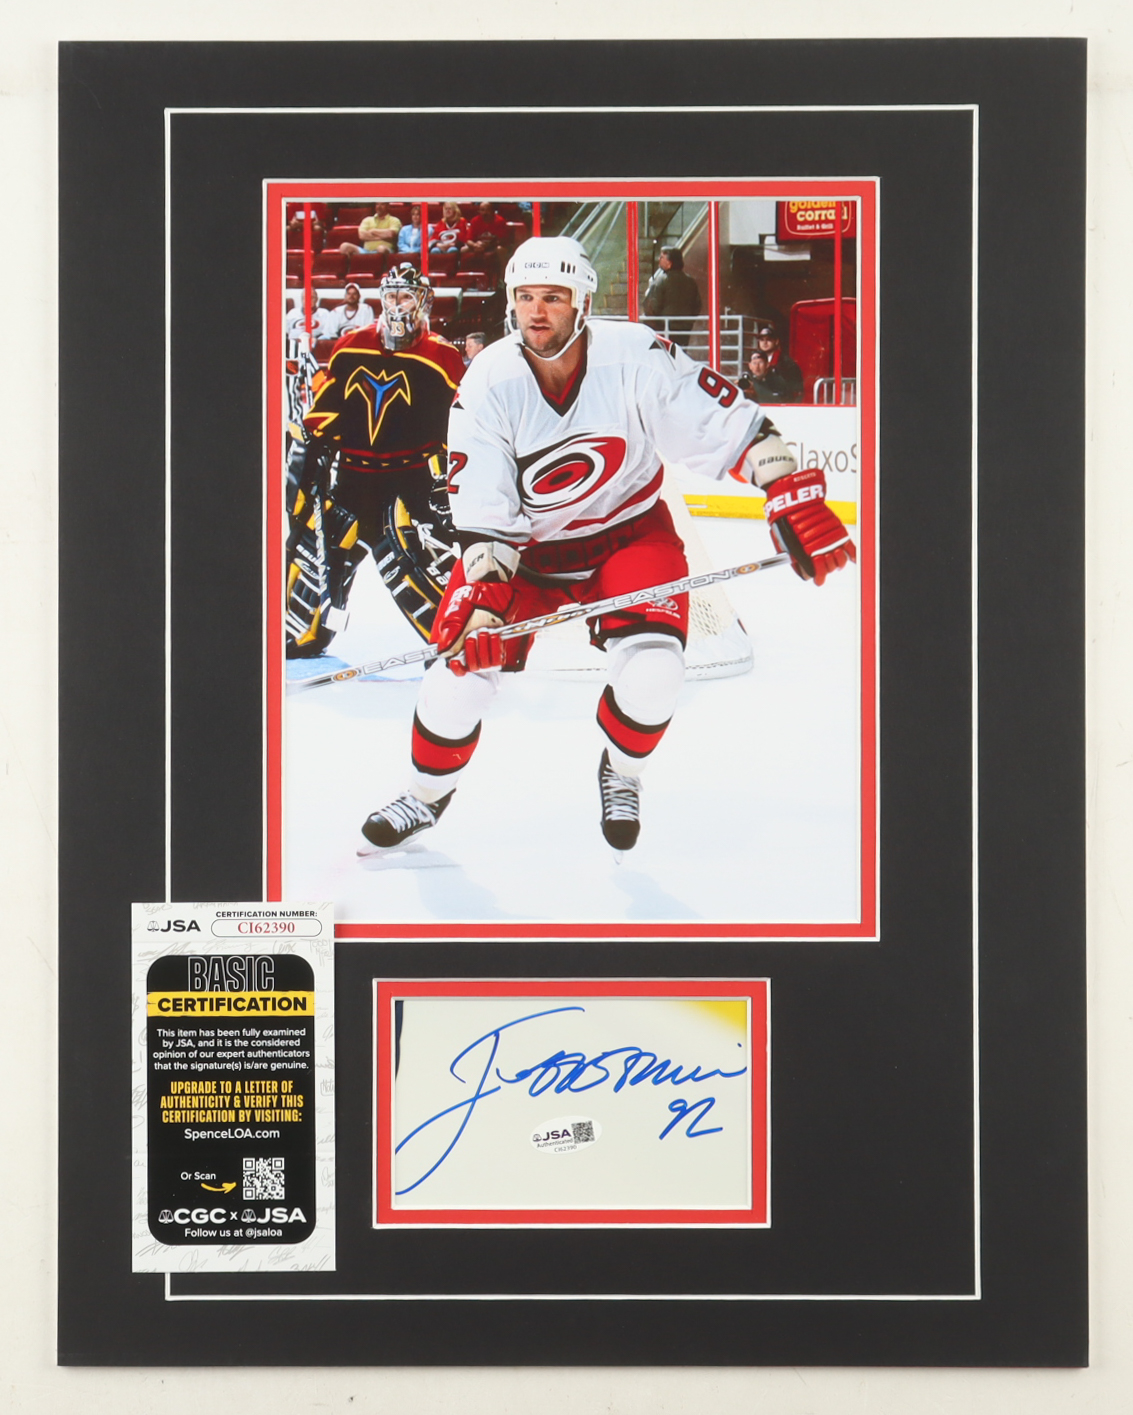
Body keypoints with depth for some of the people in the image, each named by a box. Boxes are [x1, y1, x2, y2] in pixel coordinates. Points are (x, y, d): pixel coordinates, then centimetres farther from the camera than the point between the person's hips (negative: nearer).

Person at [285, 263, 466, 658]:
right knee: (318, 543, 8)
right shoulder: (351, 348, 7)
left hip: (412, 475, -4)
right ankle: (298, 636, 25)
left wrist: (444, 478, -9)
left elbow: (458, 428, -4)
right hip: (355, 474, 5)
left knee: (413, 553, -18)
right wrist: (314, 453, 8)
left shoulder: (441, 358, -5)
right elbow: (325, 411, 13)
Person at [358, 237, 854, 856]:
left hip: (629, 529, -1)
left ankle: (620, 775, 12)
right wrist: (481, 598, -27)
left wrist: (796, 500, -25)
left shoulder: (635, 357, -22)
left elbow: (731, 424, -18)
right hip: (527, 543, 1)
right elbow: (482, 514, -16)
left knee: (651, 668, -22)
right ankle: (427, 793, 17)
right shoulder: (488, 382, -17)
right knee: (467, 656, -11)